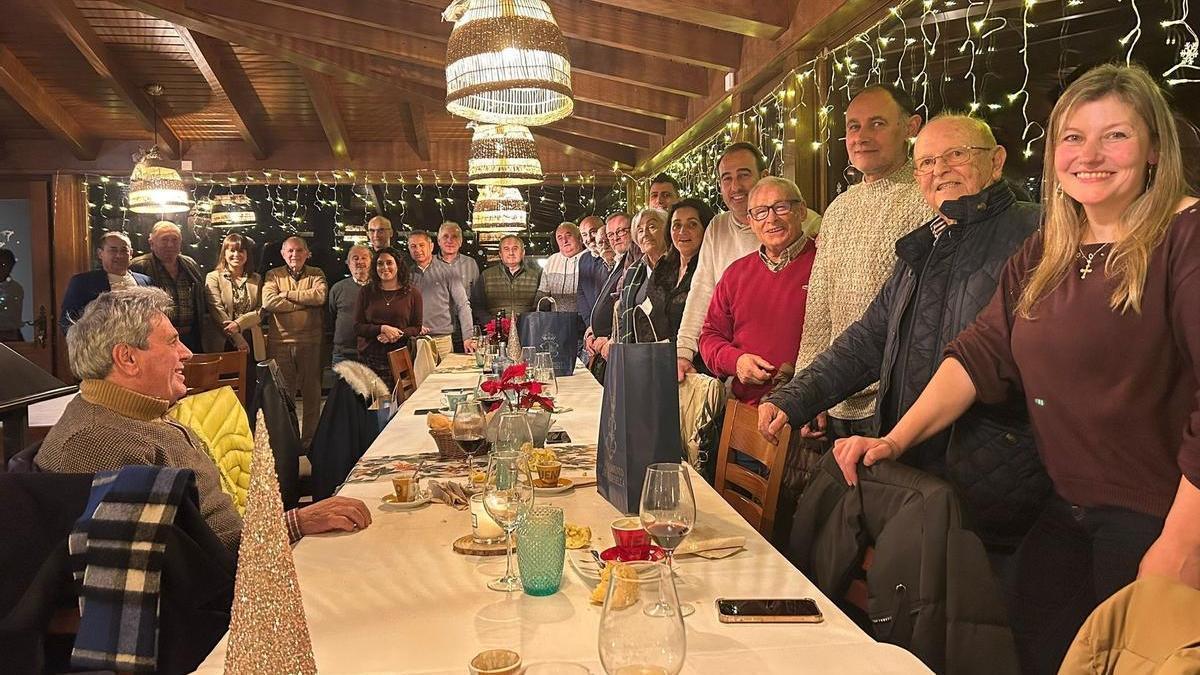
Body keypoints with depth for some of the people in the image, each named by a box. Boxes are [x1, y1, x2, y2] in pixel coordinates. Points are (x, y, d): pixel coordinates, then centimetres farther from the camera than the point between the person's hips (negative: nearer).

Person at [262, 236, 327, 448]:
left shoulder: (316, 274, 9)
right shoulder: (273, 275, 8)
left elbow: (320, 296, -13)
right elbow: (268, 301, -10)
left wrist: (287, 294, -8)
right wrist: (304, 302, -10)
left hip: (310, 342, 0)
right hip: (280, 342, 0)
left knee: (312, 392, 7)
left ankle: (309, 439, 18)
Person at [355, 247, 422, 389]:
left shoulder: (412, 293, 6)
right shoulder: (366, 292, 8)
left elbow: (417, 328, 5)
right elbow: (357, 327, 4)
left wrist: (397, 334, -13)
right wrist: (382, 329, -12)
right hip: (369, 360, 1)